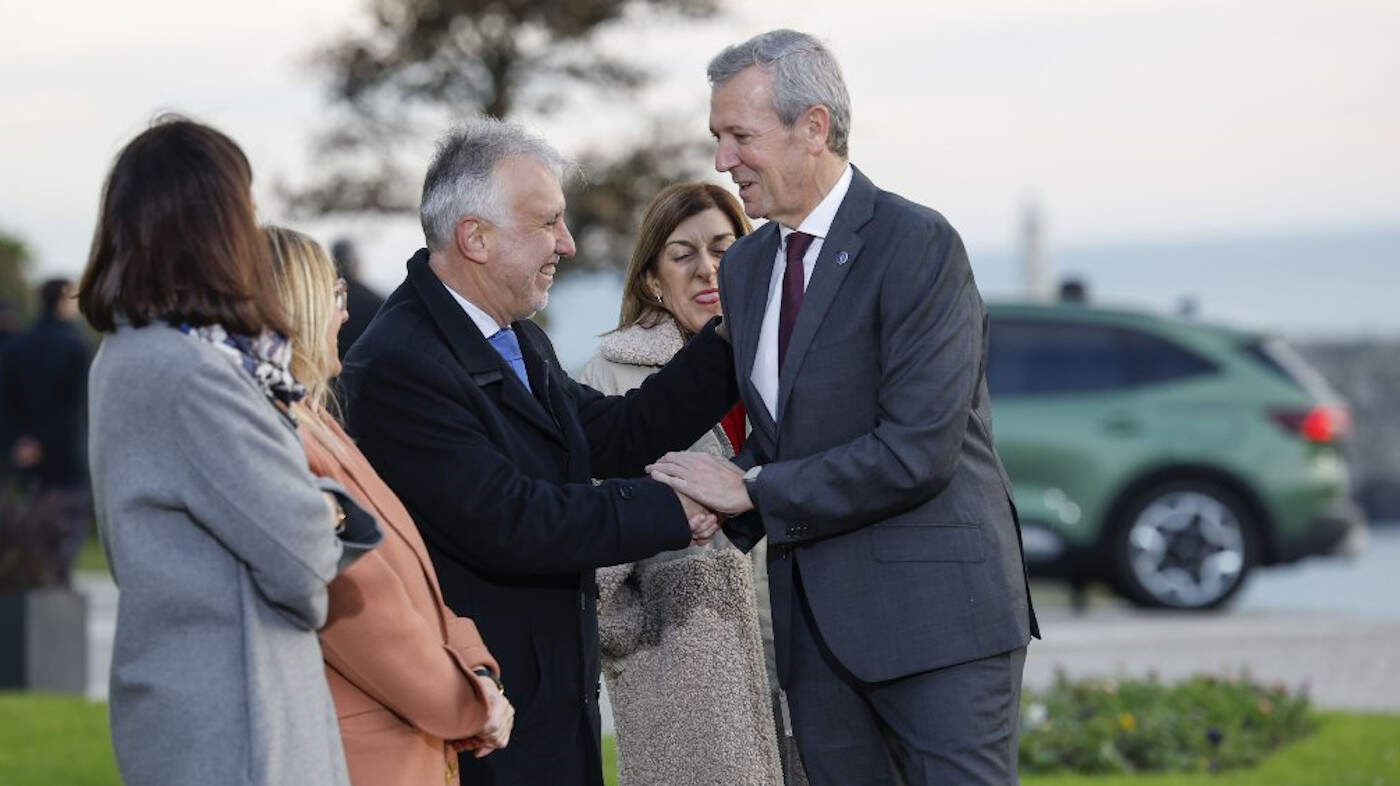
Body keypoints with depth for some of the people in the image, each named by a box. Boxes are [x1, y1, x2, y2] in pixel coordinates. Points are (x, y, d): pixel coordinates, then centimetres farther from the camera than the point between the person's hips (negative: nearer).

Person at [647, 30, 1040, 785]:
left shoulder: (917, 244, -12)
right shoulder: (746, 264, 13)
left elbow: (918, 450, -20)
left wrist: (750, 491, -15)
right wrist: (714, 503, -2)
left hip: (933, 609, -7)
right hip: (816, 621, 7)